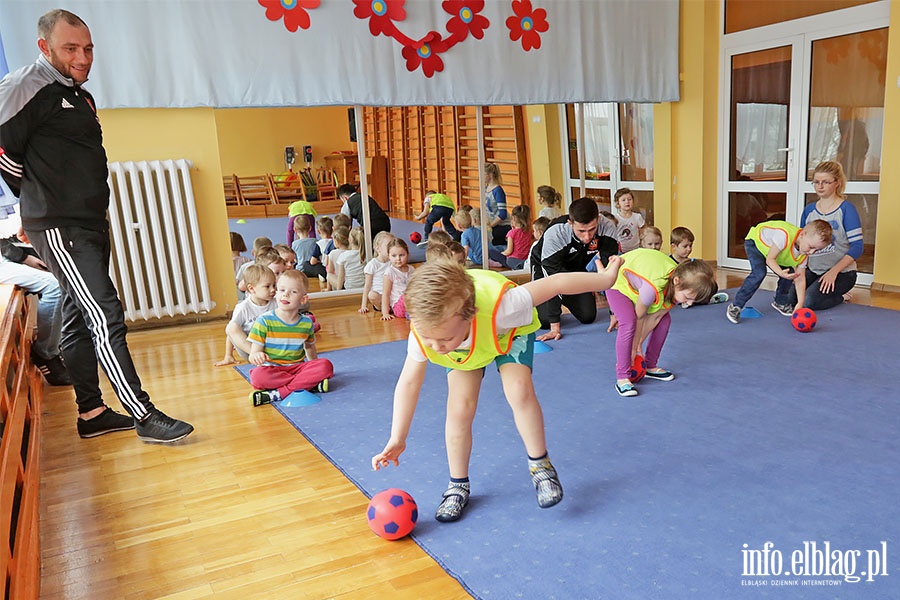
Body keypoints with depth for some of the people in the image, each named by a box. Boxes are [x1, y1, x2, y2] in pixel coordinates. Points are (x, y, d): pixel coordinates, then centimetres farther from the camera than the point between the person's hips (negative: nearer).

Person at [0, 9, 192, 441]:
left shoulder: (81, 96, 19)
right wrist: (39, 196, -1)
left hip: (90, 226, 9)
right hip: (59, 228, -9)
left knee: (79, 320, 12)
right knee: (105, 317, -14)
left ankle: (92, 414, 20)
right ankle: (143, 415, -12)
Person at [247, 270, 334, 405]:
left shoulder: (306, 323, 4)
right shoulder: (264, 321, -7)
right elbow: (254, 353, -9)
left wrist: (316, 371, 21)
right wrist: (256, 356, -33)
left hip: (297, 368, 3)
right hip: (271, 370, -3)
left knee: (326, 365, -24)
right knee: (258, 376, -37)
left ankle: (279, 393, -28)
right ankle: (310, 384, -29)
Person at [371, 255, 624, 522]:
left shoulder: (498, 309, -48)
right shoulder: (422, 332, -36)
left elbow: (556, 283, -35)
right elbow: (409, 382, -19)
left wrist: (606, 278, -21)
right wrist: (397, 439, -15)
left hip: (510, 332, -2)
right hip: (463, 351, 2)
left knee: (520, 391, -25)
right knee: (459, 408, -13)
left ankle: (540, 465, 0)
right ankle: (458, 485, 9)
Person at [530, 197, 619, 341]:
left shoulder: (607, 228, -32)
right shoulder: (554, 233, -39)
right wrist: (554, 327, -39)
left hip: (579, 267, 3)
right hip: (546, 266, -3)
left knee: (588, 317, -3)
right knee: (544, 321, -17)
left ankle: (564, 299, 28)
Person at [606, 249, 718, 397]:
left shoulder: (680, 287, -20)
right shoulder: (653, 287, -43)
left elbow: (655, 316, -11)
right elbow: (639, 317, -26)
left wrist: (638, 343, -7)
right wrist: (635, 347, -13)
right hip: (619, 281, -7)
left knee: (664, 320, -1)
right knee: (629, 323, -26)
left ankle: (650, 367, 16)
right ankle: (622, 378, -18)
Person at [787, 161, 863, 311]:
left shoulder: (846, 209, -9)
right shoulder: (808, 210, 8)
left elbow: (857, 247, -13)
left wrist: (834, 271, -23)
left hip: (841, 272, -5)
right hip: (813, 270, 5)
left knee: (809, 302, -25)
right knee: (790, 297, -17)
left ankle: (841, 296, 5)